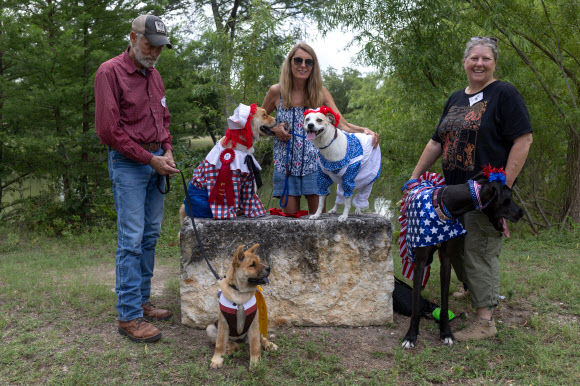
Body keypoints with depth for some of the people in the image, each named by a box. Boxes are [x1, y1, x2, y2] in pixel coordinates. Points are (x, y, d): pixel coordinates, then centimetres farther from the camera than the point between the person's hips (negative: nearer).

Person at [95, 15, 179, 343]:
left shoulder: (154, 75, 15)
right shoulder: (111, 72, -8)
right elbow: (108, 129, -14)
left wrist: (167, 150, 3)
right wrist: (150, 159, -14)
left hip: (156, 161, 8)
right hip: (129, 164, -8)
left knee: (151, 236, 10)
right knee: (132, 239, -8)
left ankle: (142, 301, 21)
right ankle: (129, 316, -1)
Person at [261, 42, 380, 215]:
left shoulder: (320, 92, 2)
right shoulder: (276, 91, 0)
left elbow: (343, 125, -6)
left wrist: (364, 130, -24)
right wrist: (274, 129, -6)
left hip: (315, 164, 0)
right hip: (286, 166, 0)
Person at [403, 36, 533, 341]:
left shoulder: (504, 94, -5)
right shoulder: (456, 99, 16)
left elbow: (523, 139, -12)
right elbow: (437, 142, 20)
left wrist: (504, 186, -18)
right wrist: (415, 177, 15)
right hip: (455, 190, 7)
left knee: (480, 251, -6)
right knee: (455, 247, 14)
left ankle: (485, 320, 3)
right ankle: (472, 291, 37)